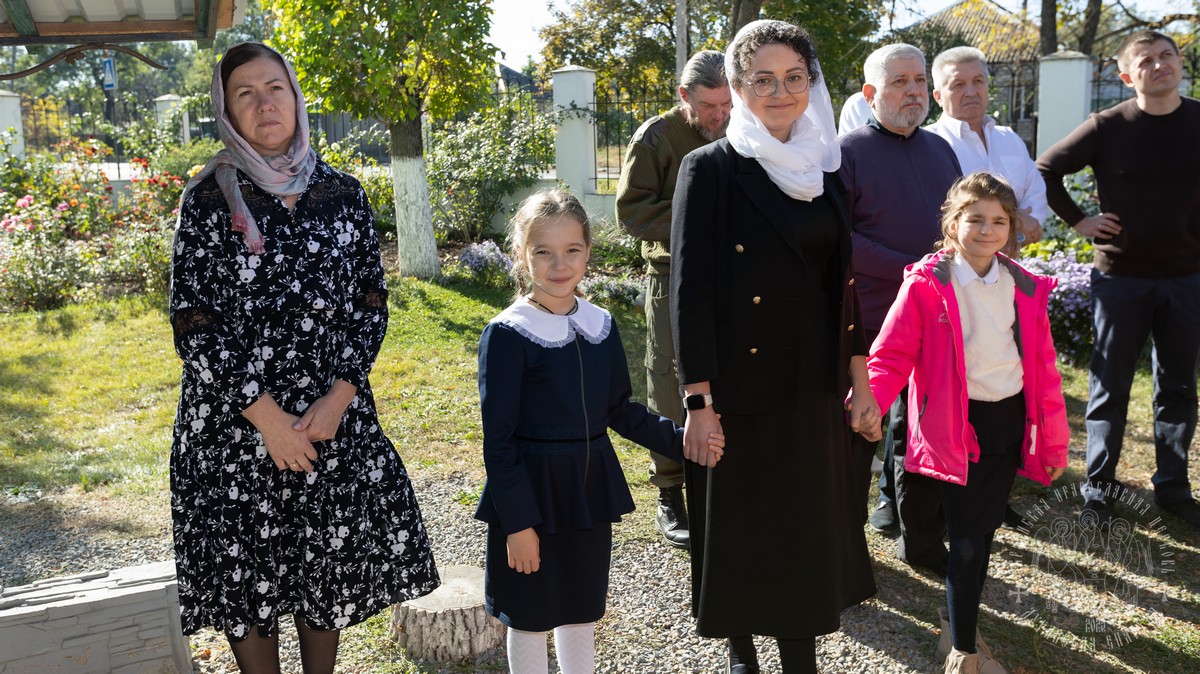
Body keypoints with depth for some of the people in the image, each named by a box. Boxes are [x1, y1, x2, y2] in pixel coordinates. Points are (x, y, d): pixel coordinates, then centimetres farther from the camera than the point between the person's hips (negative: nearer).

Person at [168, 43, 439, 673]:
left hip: (332, 415, 2)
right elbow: (192, 321, -8)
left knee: (328, 566, 12)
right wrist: (267, 416, -14)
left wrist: (338, 397, -10)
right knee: (248, 570, 7)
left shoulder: (342, 193, 4)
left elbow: (371, 302, 3)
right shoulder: (209, 199, -4)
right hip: (235, 422, -2)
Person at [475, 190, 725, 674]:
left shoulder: (600, 325, 1)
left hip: (589, 489, 5)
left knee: (582, 610, 19)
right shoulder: (508, 334, -15)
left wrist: (678, 440, -2)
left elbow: (620, 411, 10)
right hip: (531, 492, -5)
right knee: (530, 616, 11)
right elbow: (498, 438, -14)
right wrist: (517, 521, -15)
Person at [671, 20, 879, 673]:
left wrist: (860, 376, 9)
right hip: (741, 388, -5)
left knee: (809, 522, 13)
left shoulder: (825, 168, 7)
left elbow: (842, 282, 12)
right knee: (739, 526, 9)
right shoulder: (710, 169, -9)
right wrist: (698, 401, -17)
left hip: (814, 387, 5)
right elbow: (690, 289, -13)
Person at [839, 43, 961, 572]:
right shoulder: (848, 152, -7)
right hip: (870, 319, -6)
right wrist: (912, 268, -18)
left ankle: (922, 540, 28)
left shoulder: (939, 149, 13)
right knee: (859, 434, 5)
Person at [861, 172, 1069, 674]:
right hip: (957, 426, -4)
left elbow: (1043, 366, 8)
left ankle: (959, 622, 36)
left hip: (1009, 422, 5)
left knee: (983, 532, 15)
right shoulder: (926, 284, -10)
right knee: (966, 542, 0)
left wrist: (1054, 439, 10)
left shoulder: (1024, 289, 4)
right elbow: (893, 353, -12)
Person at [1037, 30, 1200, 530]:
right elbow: (1045, 170, 1)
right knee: (1110, 386, 6)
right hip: (1121, 277, -2)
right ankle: (1099, 486, 18)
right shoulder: (1108, 127, -7)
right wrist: (1078, 220, -3)